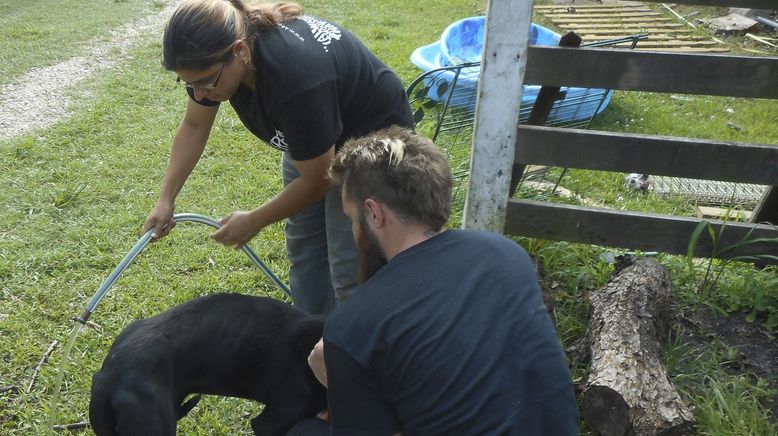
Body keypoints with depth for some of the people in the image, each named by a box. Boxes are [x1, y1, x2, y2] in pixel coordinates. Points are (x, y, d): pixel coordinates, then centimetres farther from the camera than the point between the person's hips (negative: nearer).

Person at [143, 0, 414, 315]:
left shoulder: (296, 77, -40)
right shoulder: (214, 53, -19)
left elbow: (317, 179, -25)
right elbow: (194, 127, 0)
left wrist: (252, 222, -12)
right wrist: (166, 200, -2)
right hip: (313, 137, 7)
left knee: (350, 269, -9)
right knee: (303, 247, 11)